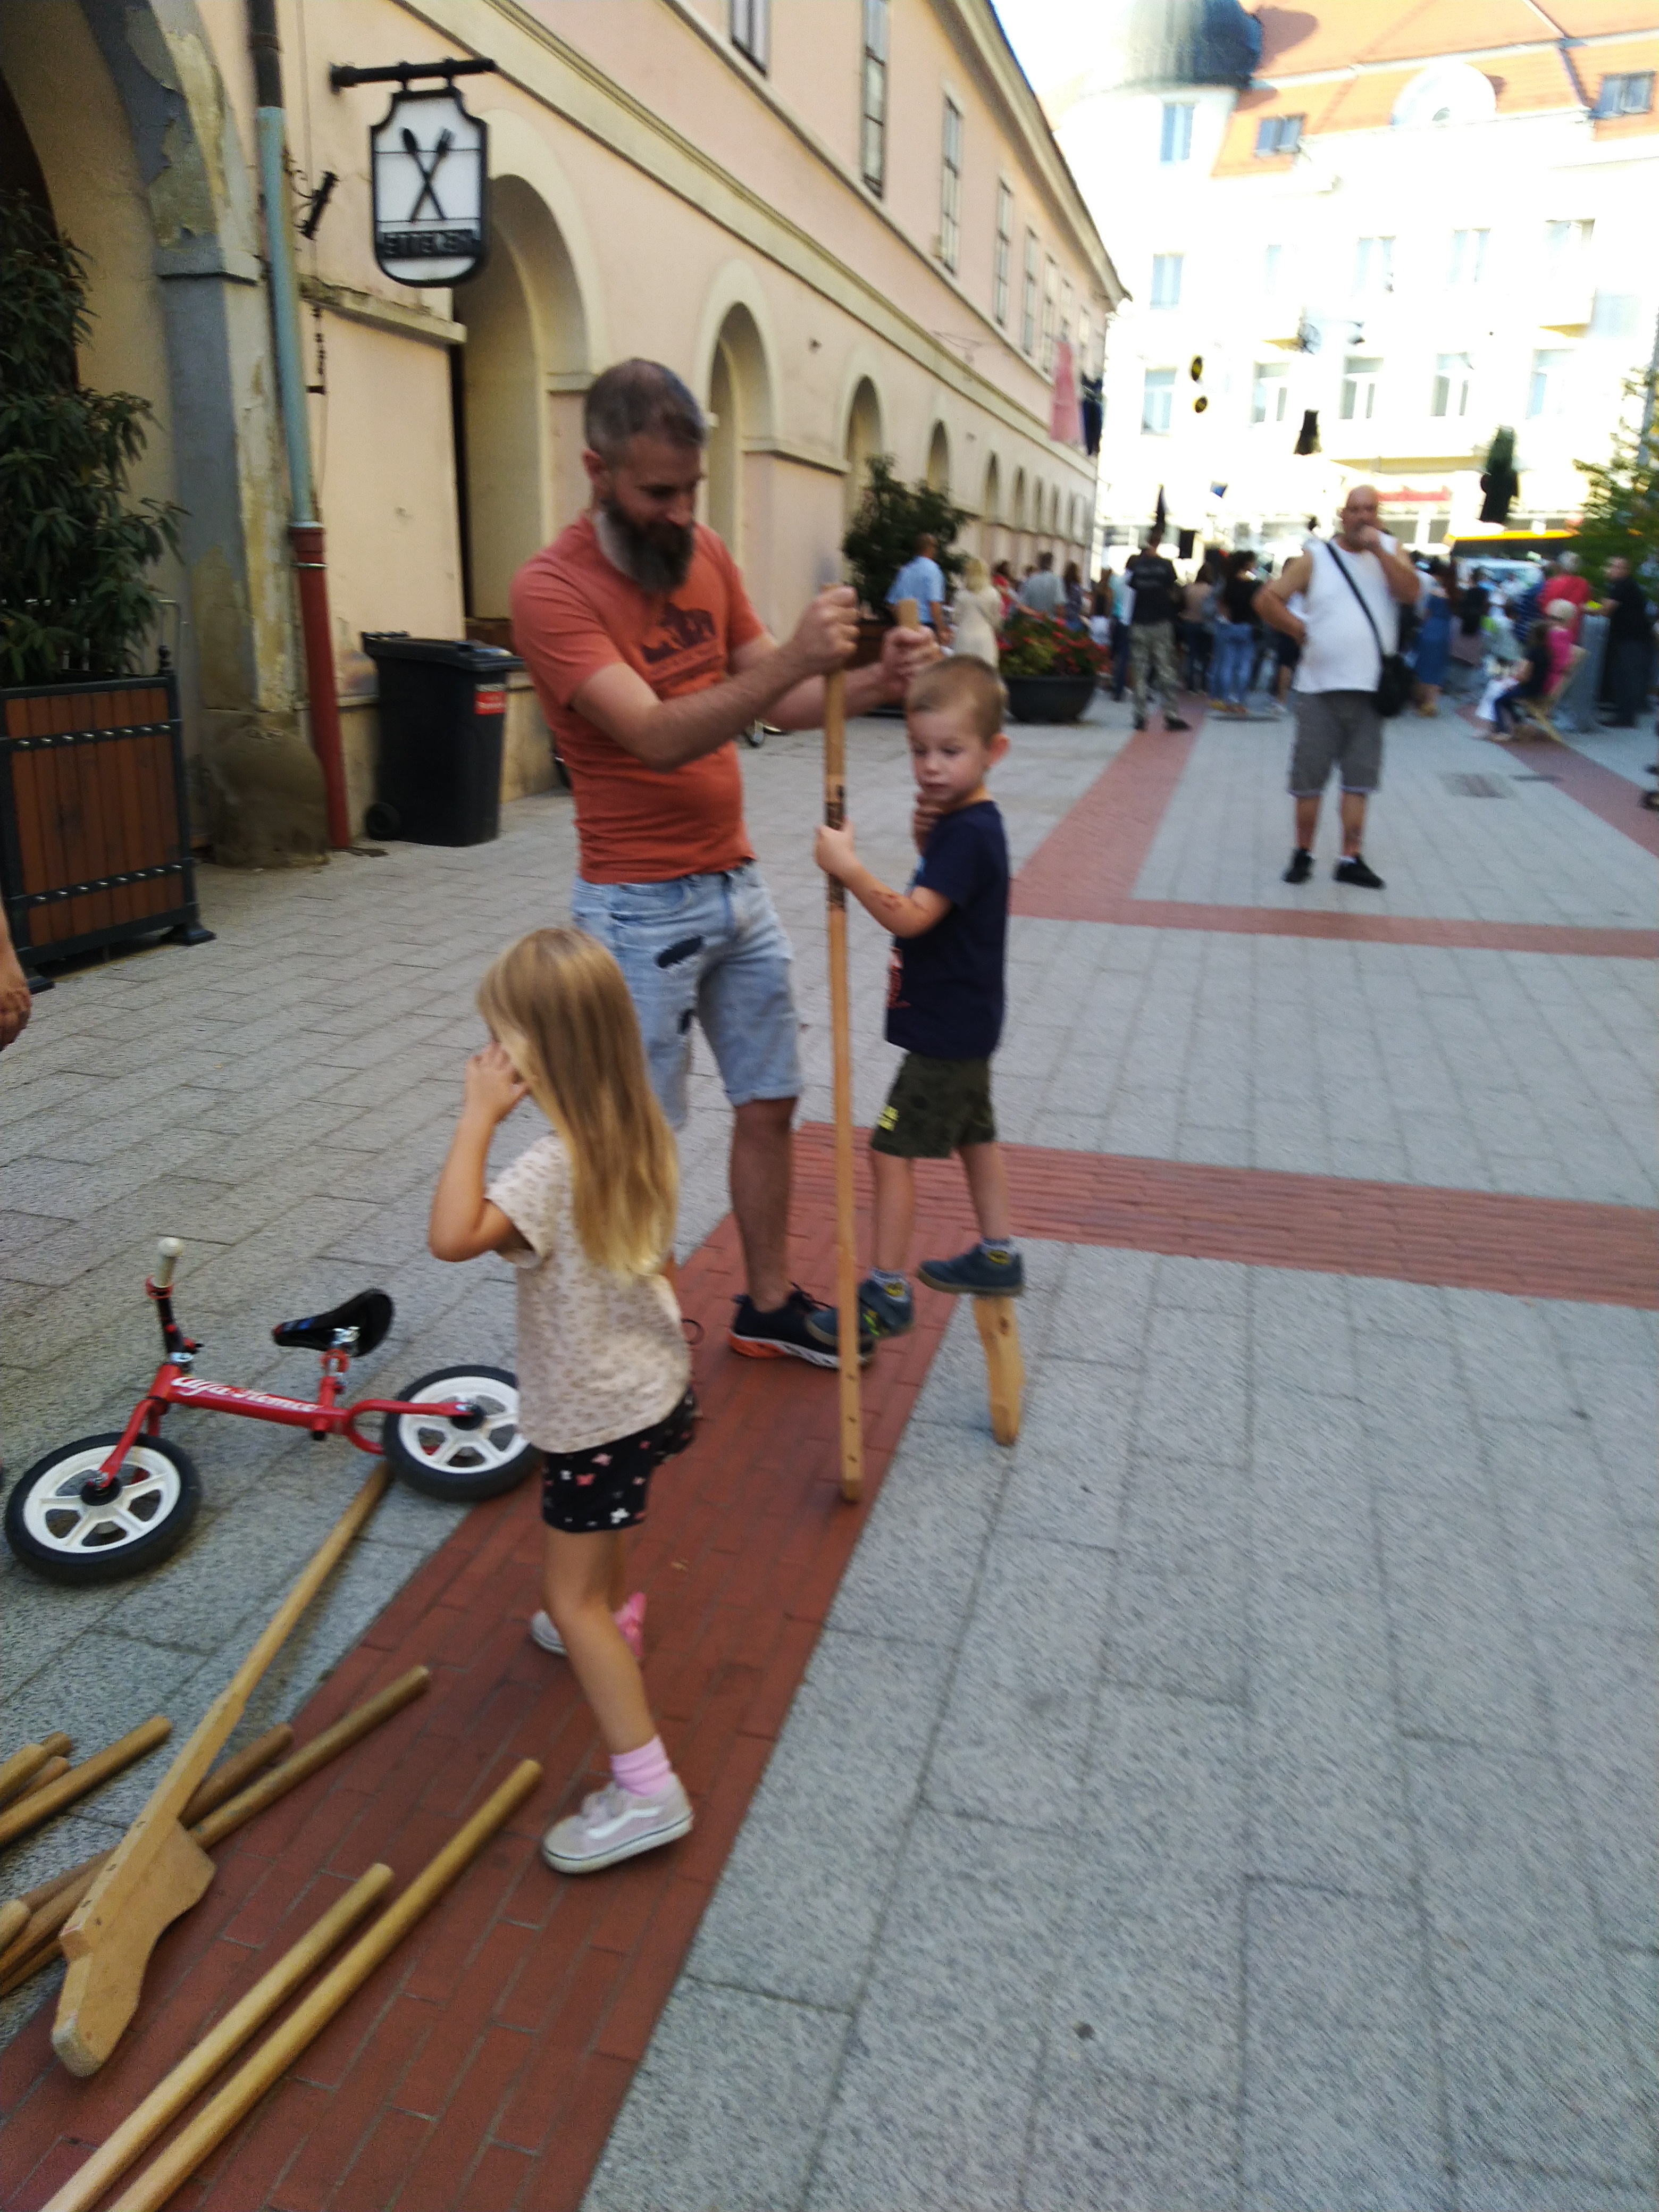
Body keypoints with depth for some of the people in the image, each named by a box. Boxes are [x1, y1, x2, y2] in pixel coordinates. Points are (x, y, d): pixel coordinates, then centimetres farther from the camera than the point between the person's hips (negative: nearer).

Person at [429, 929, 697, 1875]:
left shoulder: (557, 1166, -31)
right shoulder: (646, 1137, -4)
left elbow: (452, 1235, -43)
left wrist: (480, 1116, -36)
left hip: (596, 1414, -9)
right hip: (656, 1384, 9)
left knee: (571, 1596, 1)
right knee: (606, 1525, 34)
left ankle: (647, 1791, 5)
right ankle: (615, 1622, 60)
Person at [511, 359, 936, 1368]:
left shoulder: (706, 553, 6)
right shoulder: (552, 589, -15)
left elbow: (780, 703, 8)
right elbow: (658, 737, -28)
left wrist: (875, 681, -11)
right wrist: (793, 657, -38)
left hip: (737, 885, 7)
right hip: (641, 908, -7)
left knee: (770, 1103, 13)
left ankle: (768, 1304, 30)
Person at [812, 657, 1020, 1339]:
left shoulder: (967, 834, -23)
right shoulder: (959, 822, 7)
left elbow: (909, 918, -32)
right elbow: (931, 901, 21)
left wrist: (847, 867, -37)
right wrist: (926, 828, 5)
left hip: (946, 1031, -11)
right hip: (962, 1024, 11)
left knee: (892, 1150, -6)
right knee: (971, 1135, 21)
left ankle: (887, 1292, 2)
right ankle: (997, 1257, 35)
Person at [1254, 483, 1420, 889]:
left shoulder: (1389, 550, 9)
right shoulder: (1316, 557, 2)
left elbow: (1410, 592, -8)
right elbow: (1266, 600, -2)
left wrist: (1378, 550, -14)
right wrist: (1300, 631, -6)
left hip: (1370, 687, 2)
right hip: (1320, 686, -2)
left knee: (1359, 778, 5)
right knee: (1309, 778, 3)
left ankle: (1352, 859, 10)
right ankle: (1303, 853, 16)